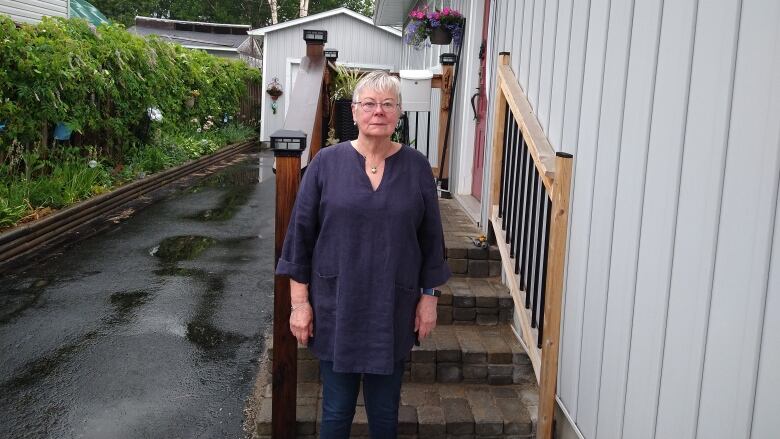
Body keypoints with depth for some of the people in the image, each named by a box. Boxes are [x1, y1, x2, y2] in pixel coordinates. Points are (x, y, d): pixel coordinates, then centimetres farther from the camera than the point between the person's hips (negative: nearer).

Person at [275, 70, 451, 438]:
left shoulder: (417, 167, 0)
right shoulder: (326, 163, -4)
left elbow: (431, 238, 5)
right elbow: (300, 235, -2)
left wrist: (429, 297, 4)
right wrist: (299, 301, -4)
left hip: (393, 311, 1)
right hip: (336, 308, -1)